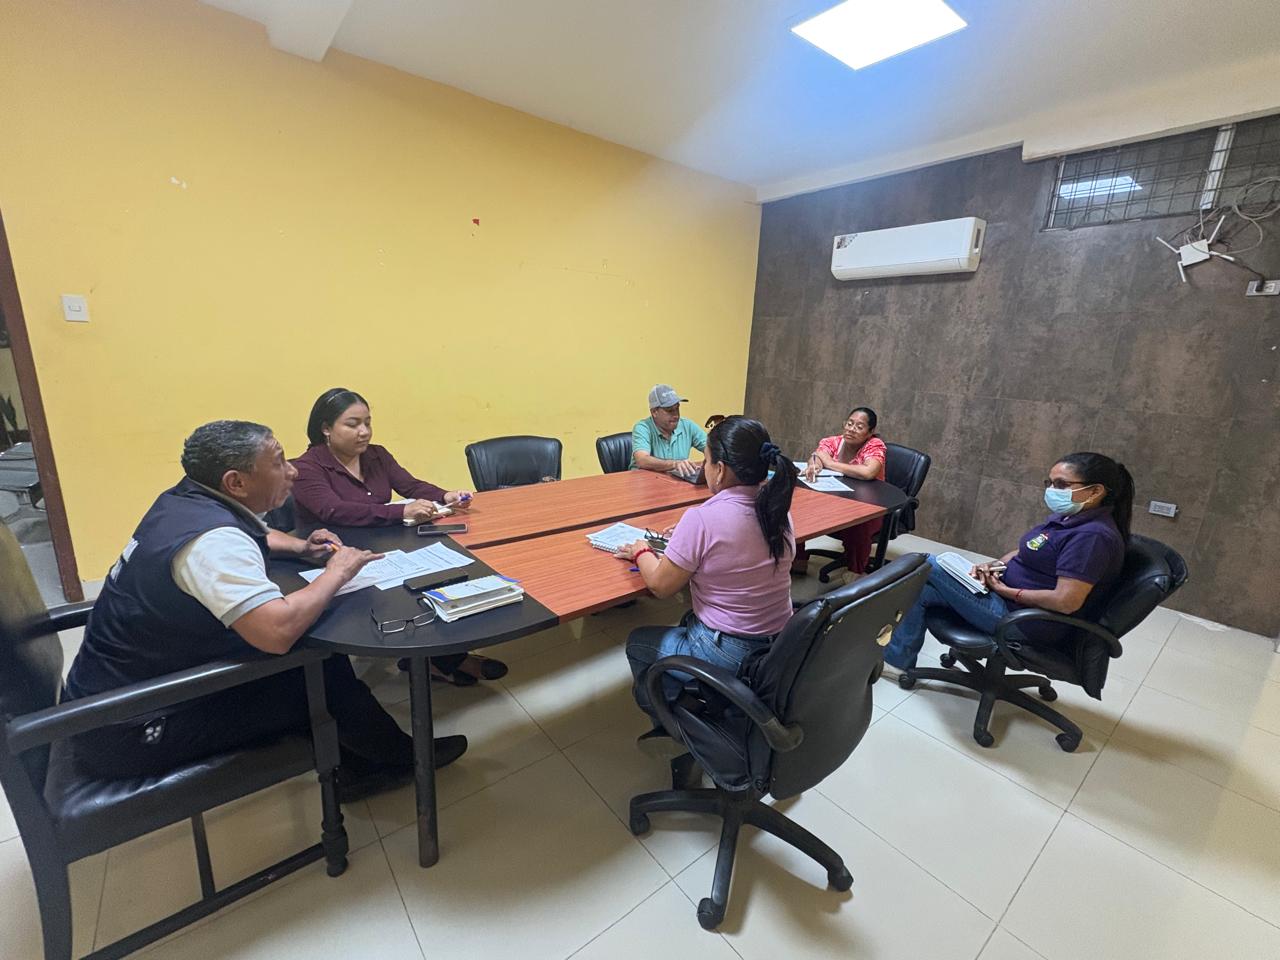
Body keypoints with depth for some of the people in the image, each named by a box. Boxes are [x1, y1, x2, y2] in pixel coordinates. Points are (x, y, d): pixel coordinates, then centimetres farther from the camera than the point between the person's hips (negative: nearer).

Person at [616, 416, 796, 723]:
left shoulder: (703, 519, -25)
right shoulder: (778, 509, -5)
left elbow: (660, 585, -13)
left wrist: (641, 552, 5)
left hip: (728, 655, -7)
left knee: (638, 643, 19)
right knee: (688, 621, 32)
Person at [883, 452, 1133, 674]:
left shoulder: (1092, 535, -22)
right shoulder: (1068, 517, 8)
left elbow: (1066, 601, -28)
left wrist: (1006, 591, -17)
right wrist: (994, 566, -2)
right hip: (1012, 600, 9)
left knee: (927, 566, -10)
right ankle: (897, 658, 8)